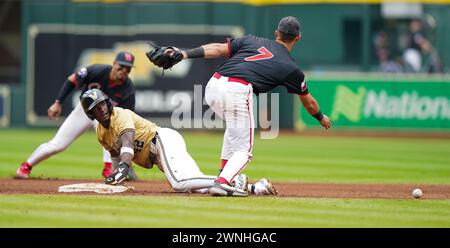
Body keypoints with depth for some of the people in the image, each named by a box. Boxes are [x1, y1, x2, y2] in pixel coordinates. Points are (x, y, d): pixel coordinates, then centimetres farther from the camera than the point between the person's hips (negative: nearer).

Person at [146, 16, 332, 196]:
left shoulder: (252, 41, 25)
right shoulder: (291, 68, 19)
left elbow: (218, 49, 12)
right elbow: (308, 101, 32)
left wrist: (183, 54, 7)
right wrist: (321, 118, 51)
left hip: (213, 86, 5)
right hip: (237, 92, -5)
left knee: (234, 128, 33)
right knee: (243, 150, 6)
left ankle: (224, 174, 24)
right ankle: (222, 182, -20)